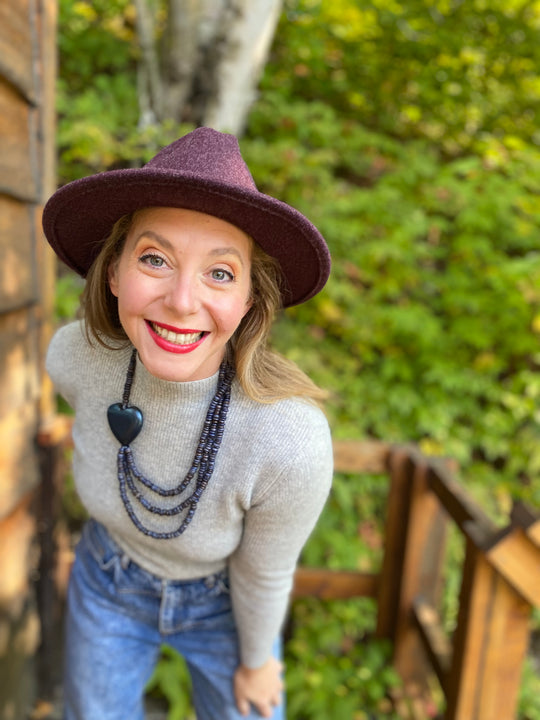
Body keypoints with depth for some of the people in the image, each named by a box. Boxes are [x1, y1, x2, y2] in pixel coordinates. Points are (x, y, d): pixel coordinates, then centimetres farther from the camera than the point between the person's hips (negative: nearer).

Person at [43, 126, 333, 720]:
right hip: (108, 582, 3)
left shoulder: (292, 442, -40)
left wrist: (257, 659, 1)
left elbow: (263, 573, -19)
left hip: (220, 606, -2)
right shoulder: (74, 355, -28)